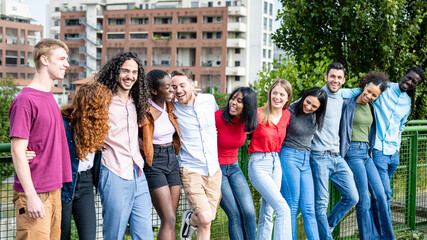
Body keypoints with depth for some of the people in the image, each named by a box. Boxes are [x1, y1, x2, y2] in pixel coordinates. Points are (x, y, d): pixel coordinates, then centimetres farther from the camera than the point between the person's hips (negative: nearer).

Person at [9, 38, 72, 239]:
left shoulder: (49, 98, 13)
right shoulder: (25, 100, -14)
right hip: (35, 194, -8)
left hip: (54, 190, 8)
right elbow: (17, 151, -17)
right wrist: (31, 196, -19)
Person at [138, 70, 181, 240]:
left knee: (171, 220, 6)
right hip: (153, 163, -6)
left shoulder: (170, 106, 5)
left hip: (172, 160, 6)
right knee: (169, 220, -13)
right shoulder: (144, 111, -15)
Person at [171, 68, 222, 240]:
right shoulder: (172, 109, -5)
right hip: (190, 171, -3)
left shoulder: (209, 100, 4)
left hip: (213, 170, 3)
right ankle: (189, 219, 16)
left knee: (206, 224, 2)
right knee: (205, 218, -16)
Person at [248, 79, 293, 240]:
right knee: (283, 209, -16)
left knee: (267, 213, 10)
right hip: (259, 165, -6)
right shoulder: (259, 114, -12)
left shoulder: (286, 115, 5)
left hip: (276, 163, 6)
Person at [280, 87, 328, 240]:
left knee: (308, 209, 2)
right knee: (292, 207, -3)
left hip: (306, 160, 5)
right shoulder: (289, 112, -13)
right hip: (289, 157, -5)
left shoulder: (316, 116, 2)